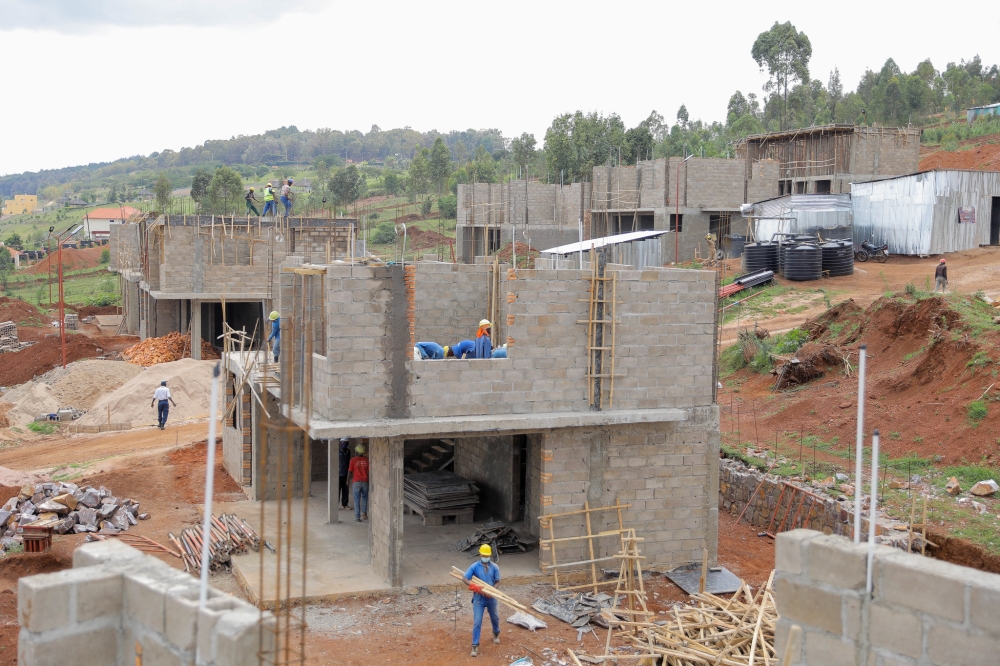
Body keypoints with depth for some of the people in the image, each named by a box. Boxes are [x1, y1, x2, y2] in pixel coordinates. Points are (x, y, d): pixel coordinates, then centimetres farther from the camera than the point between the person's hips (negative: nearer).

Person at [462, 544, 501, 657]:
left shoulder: (494, 567, -7)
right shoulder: (475, 566, -11)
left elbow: (497, 581, -1)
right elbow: (464, 579, -13)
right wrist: (475, 587, -27)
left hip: (491, 598, 2)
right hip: (479, 598, -2)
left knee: (495, 618, 23)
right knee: (477, 622, -6)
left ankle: (496, 634, 52)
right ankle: (475, 646, 0)